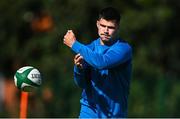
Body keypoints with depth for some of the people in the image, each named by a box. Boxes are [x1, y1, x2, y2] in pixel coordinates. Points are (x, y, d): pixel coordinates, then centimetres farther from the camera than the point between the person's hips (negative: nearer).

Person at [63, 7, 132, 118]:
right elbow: (81, 83, 2)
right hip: (90, 109, 3)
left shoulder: (123, 48, -12)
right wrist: (78, 68, -22)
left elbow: (101, 62, -30)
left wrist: (74, 44, -22)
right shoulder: (90, 48, 3)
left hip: (115, 112, -3)